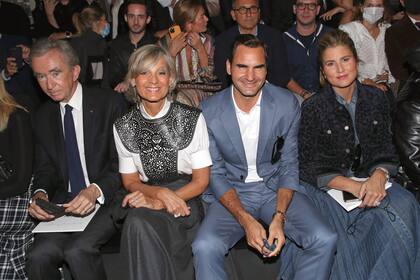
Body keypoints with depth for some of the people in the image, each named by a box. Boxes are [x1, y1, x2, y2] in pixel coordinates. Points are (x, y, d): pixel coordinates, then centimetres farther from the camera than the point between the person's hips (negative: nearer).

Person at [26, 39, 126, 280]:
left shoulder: (110, 103, -5)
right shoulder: (43, 117, 12)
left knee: (78, 250, -29)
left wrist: (96, 191, -24)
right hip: (65, 204, 4)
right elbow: (45, 169, 14)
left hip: (107, 199, -4)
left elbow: (122, 164, -8)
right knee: (38, 256, -21)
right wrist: (40, 194, -8)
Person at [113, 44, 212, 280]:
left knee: (140, 225, -32)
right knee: (137, 224, -33)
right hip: (148, 200, 2)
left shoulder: (192, 119, -3)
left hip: (186, 200, -2)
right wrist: (159, 192, -13)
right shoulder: (124, 127, 3)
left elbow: (201, 180, -1)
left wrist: (160, 203, -13)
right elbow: (130, 181, 9)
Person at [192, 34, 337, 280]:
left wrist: (279, 217, -17)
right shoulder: (210, 111, -8)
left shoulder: (288, 104, -6)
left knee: (325, 240, -20)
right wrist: (246, 221, -18)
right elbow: (216, 174, -4)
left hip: (276, 188, 2)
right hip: (231, 194, -1)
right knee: (205, 247, -29)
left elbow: (289, 166, -1)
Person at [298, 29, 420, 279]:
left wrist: (379, 176, -18)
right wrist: (352, 186, -21)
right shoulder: (313, 108, -6)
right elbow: (309, 168, -7)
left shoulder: (376, 99, 5)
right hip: (327, 187, -4)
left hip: (370, 179, 4)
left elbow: (386, 150, 6)